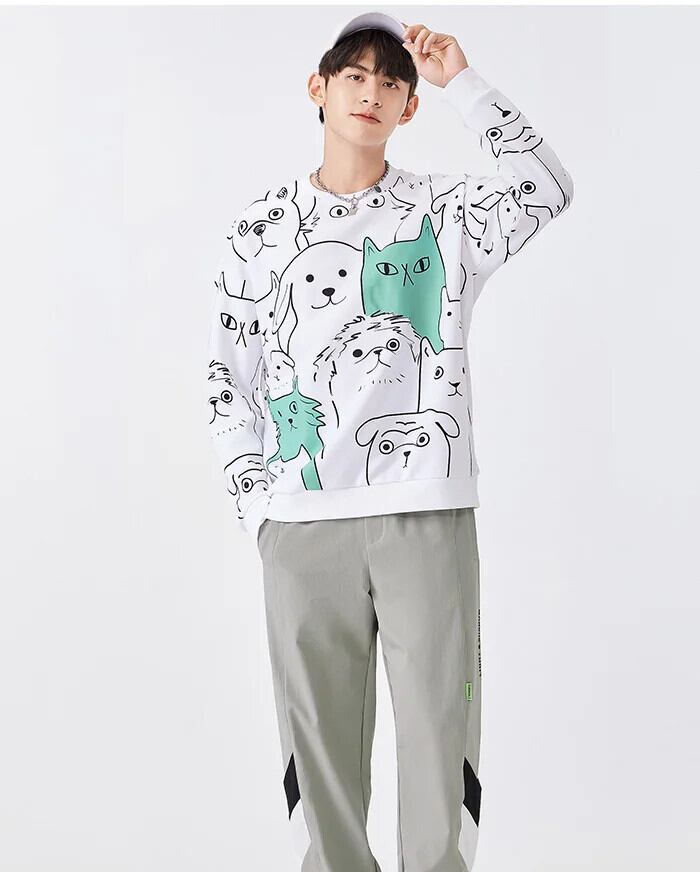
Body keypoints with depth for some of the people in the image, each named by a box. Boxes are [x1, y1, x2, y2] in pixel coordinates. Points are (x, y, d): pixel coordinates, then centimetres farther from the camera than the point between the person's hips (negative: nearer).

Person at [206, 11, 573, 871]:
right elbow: (229, 376, 10)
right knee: (317, 728, 6)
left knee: (442, 722, 2)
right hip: (303, 520, 1)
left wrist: (460, 82, -10)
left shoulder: (443, 209, 8)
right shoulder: (263, 223, 10)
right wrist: (255, 503, 2)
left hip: (428, 511, -1)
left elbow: (548, 189, -12)